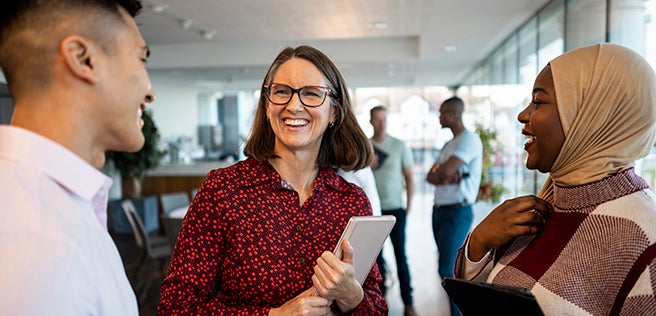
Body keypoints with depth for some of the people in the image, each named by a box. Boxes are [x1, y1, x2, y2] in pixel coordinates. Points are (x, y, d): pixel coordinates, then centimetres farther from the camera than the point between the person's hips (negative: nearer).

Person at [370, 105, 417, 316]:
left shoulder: (400, 146, -1)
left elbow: (409, 178, 3)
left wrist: (409, 206, -3)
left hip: (395, 209, -1)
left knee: (400, 255, -1)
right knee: (377, 254, 9)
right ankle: (380, 295, 23)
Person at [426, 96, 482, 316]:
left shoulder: (469, 139, -11)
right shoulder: (449, 144, 17)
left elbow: (445, 171, -22)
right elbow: (430, 177, 8)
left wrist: (439, 174, 0)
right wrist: (448, 178, -11)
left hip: (457, 212, -9)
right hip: (439, 210, 9)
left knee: (447, 269, -10)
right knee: (448, 266, 14)